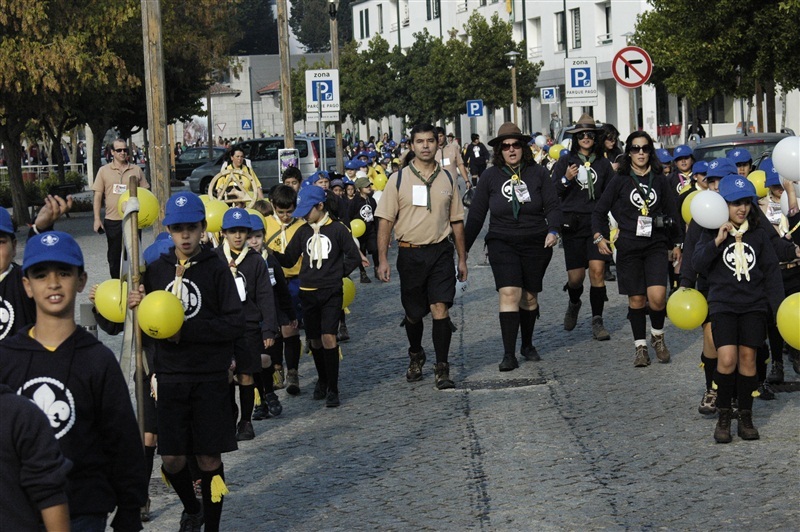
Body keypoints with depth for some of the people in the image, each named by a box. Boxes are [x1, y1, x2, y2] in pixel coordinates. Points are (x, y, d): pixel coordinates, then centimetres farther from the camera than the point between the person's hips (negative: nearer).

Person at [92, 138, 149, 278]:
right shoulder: (104, 171, 3)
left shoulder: (136, 170, 6)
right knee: (114, 256, 8)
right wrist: (97, 219, -4)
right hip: (112, 220, 0)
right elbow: (98, 196, 2)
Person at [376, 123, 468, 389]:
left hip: (441, 251, 0)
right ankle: (415, 356, 37)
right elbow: (385, 220, -1)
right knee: (413, 313, 10)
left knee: (440, 308, -11)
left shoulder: (447, 179, 8)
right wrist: (382, 259, -7)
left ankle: (442, 369, -6)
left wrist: (462, 258, 12)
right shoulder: (398, 179, 0)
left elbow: (456, 221, 14)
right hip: (410, 254, 0)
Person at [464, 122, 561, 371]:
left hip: (535, 244, 1)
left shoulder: (537, 173, 1)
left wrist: (553, 230, -17)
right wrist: (464, 247, 5)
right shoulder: (490, 176, 1)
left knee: (529, 296, 11)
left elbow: (552, 206, 2)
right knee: (509, 293, -16)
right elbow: (476, 214, 6)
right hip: (502, 243, -1)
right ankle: (509, 354, -15)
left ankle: (527, 344, 31)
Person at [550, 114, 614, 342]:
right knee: (576, 276, 1)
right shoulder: (565, 162, 5)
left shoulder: (603, 163, 10)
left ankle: (597, 321, -4)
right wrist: (566, 180, -14)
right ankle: (573, 304, 36)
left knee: (597, 270, -11)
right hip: (573, 224, -1)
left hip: (597, 223, 1)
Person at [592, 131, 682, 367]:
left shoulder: (659, 180, 7)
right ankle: (640, 346, 16)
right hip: (629, 248, 0)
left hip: (656, 245, 0)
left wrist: (677, 243, 15)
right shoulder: (620, 181, 2)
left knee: (657, 297, -14)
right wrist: (599, 236, -7)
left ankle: (657, 336, 12)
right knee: (636, 299, 3)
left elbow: (672, 212, 15)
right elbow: (599, 211, 7)